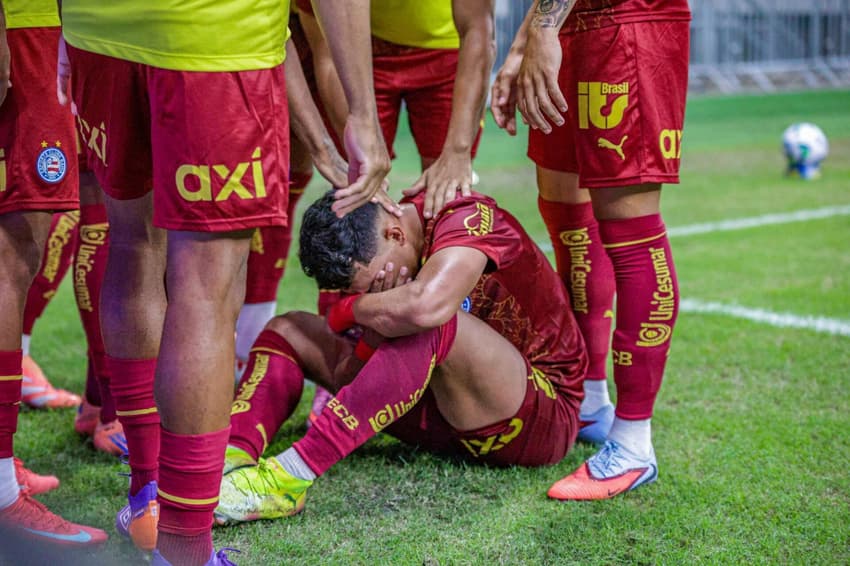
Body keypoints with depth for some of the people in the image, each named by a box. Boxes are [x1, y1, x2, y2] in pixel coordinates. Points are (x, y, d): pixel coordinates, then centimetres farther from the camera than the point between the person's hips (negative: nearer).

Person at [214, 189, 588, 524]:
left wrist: (351, 310, -22)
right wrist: (374, 335, -24)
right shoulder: (370, 254, 0)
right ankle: (231, 459, -26)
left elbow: (426, 306, -42)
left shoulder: (469, 218, -20)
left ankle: (291, 474, -38)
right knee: (288, 331, 1)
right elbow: (349, 379, -3)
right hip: (446, 415, 8)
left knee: (433, 325, -38)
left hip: (545, 417, -7)